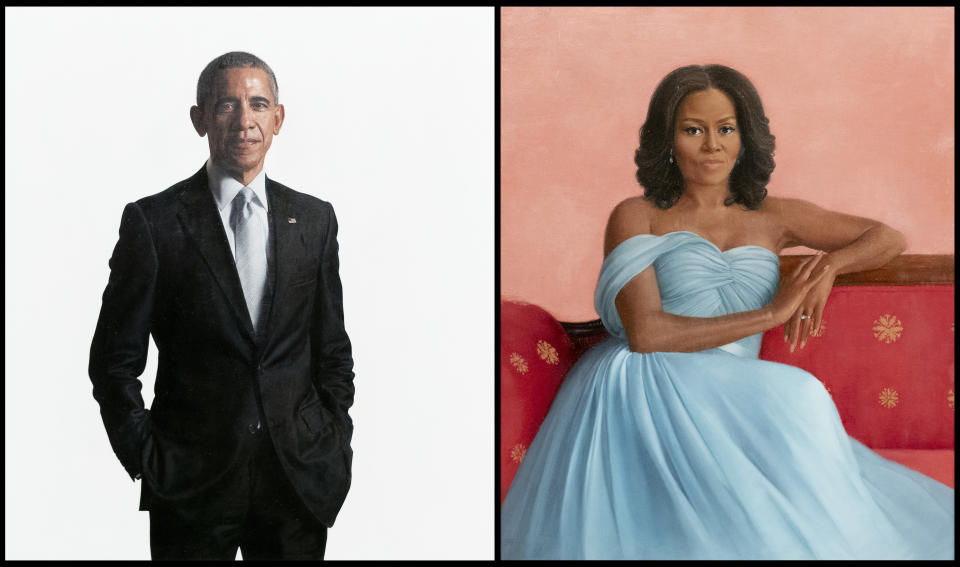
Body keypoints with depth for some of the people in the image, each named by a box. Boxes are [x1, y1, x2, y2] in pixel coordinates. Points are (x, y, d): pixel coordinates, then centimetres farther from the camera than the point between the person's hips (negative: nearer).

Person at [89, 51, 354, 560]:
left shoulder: (314, 218, 6)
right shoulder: (152, 221, -3)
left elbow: (333, 349, 10)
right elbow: (114, 360, -1)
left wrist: (335, 446, 4)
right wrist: (145, 459, -6)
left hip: (300, 478, 3)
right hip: (191, 481, -2)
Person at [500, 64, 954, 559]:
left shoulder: (771, 217, 18)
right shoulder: (636, 217, 6)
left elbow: (888, 238, 24)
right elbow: (644, 332, -9)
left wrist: (830, 263, 0)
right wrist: (770, 313, -7)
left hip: (727, 403, 4)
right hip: (642, 390, -3)